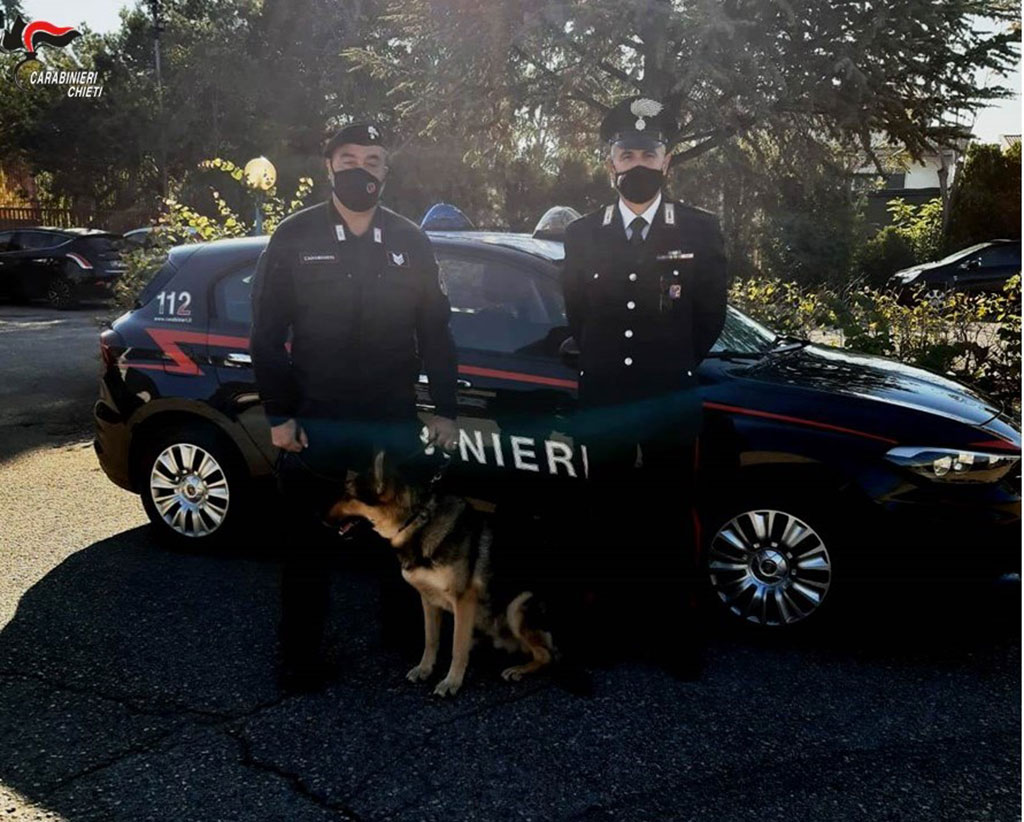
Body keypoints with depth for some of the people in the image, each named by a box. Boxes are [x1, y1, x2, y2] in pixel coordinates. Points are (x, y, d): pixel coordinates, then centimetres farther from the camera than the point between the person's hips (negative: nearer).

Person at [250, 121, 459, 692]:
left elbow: (435, 332, 9)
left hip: (395, 422, 2)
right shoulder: (295, 237, 2)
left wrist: (446, 410, 4)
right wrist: (279, 415, -5)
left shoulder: (411, 242, 7)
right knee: (310, 544, 9)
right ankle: (302, 659, 24)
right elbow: (267, 332, 0)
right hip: (315, 422, -1)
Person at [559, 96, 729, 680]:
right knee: (608, 522, 7)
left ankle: (677, 642, 17)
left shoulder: (701, 231, 3)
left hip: (672, 406, -1)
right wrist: (602, 369, 12)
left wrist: (675, 368, 12)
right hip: (602, 404, 2)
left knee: (672, 524, 3)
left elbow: (712, 317, 8)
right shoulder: (583, 235, 9)